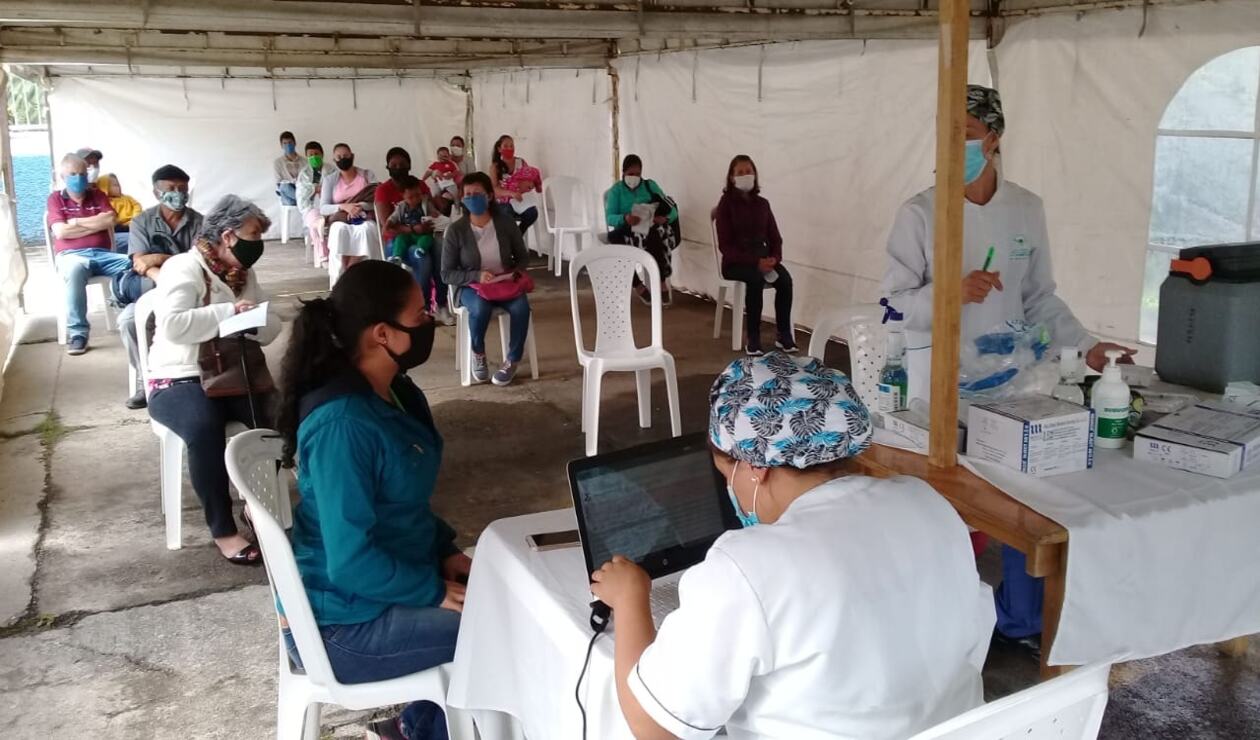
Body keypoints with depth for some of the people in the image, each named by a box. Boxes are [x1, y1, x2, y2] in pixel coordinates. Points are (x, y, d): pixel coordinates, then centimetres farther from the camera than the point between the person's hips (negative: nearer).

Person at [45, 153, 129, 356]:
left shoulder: (98, 195, 19)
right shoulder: (55, 198, 12)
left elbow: (110, 220, -1)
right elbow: (61, 232, -4)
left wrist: (75, 222, 1)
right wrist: (96, 225, -1)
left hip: (103, 254, 3)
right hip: (71, 255, -3)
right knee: (75, 270, -40)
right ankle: (77, 332, -34)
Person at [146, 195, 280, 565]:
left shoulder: (244, 274, 12)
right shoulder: (183, 268, -10)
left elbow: (271, 327, 7)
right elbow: (172, 326, -26)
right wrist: (228, 312, -22)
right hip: (178, 380, -5)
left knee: (274, 414, -25)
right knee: (204, 427, -36)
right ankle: (223, 530, -24)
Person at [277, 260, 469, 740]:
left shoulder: (392, 392, 2)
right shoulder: (342, 424, -28)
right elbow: (350, 561, -27)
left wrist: (445, 552, 2)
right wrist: (436, 592, -18)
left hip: (388, 579, 9)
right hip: (345, 622, -9)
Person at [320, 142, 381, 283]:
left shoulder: (367, 174, 8)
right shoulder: (331, 180, 11)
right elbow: (323, 208, 1)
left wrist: (361, 206, -19)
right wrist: (344, 206, -16)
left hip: (365, 218, -1)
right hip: (341, 220, 1)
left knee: (365, 230, -37)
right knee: (340, 231, -36)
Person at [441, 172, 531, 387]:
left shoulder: (505, 222, -3)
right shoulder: (456, 230, -9)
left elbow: (523, 257, 9)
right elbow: (447, 274, -7)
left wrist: (515, 273, -13)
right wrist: (477, 276, -22)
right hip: (471, 286, -2)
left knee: (521, 307, -31)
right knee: (480, 307, -36)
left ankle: (512, 360, -9)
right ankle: (478, 354, -6)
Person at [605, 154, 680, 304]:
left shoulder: (650, 186, 13)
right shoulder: (615, 190, 8)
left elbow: (672, 211, 5)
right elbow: (609, 217, -5)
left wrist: (665, 218, -19)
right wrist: (625, 218, -27)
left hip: (651, 231, 0)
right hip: (626, 232, 0)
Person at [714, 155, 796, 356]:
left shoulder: (762, 204, 11)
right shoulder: (726, 204, -4)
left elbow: (775, 238, 11)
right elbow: (725, 245, -11)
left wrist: (774, 257, -13)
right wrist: (755, 262, -22)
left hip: (763, 258, 4)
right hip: (735, 262, -4)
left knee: (785, 279, -26)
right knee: (756, 279, -36)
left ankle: (783, 335, -17)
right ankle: (753, 339, -30)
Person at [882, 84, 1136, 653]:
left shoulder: (1028, 210, 3)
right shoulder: (921, 213, -8)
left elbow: (1040, 297, 8)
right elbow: (895, 299, -9)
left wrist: (1085, 344, -2)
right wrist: (952, 293, -25)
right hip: (940, 380, -3)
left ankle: (1021, 619, 29)